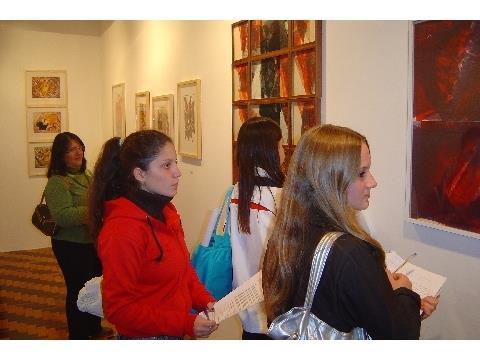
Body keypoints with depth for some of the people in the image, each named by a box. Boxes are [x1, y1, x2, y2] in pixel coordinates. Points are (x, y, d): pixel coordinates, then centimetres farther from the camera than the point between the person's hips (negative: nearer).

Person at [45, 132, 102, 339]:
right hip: (71, 246, -8)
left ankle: (94, 329, 41)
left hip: (93, 242, 8)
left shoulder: (86, 176, 7)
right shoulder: (57, 182, -18)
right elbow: (63, 216, -29)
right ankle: (78, 336, 24)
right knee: (77, 291, 5)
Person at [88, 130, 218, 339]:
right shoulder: (122, 228, -24)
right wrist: (186, 324, -25)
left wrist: (205, 301, -5)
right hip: (144, 337, -7)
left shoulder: (166, 212, 2)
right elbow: (118, 309, -22)